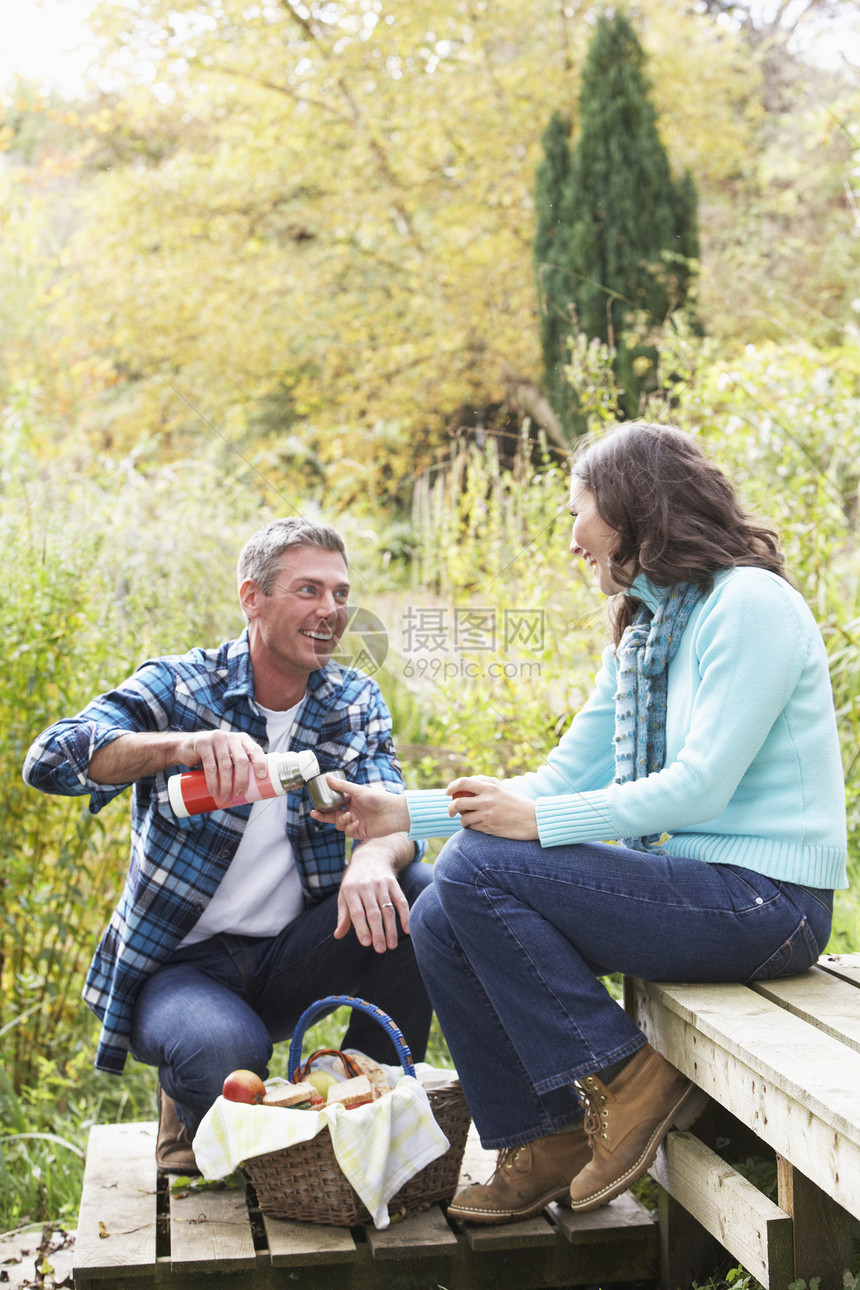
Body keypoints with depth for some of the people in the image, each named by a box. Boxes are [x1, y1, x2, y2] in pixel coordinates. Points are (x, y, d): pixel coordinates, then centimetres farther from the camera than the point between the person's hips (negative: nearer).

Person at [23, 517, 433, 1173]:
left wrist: (373, 857, -37)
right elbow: (51, 759, -23)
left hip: (292, 957, 4)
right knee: (223, 1053, -35)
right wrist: (182, 745, -42)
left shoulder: (355, 701, 4)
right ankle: (194, 1107, 5)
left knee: (427, 893, -22)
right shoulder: (178, 685, -8)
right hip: (181, 963, -3)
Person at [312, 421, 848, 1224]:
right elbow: (564, 777, 13)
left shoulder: (749, 602, -12)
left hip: (764, 899, -9)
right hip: (692, 885, 9)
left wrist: (537, 820, -20)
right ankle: (541, 1145, 7)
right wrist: (404, 813, 8)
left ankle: (620, 1082, -8)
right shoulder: (640, 628, 15)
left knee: (476, 868, -18)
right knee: (440, 921, -1)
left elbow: (701, 787, -21)